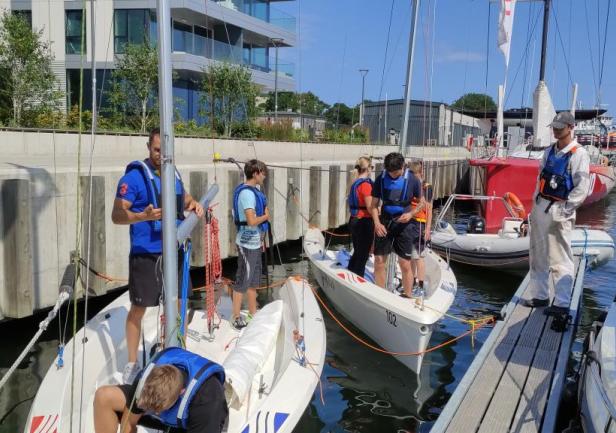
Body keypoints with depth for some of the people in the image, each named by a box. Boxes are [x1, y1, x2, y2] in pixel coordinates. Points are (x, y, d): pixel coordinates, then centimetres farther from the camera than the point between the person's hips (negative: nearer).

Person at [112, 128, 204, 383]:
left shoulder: (174, 173, 9)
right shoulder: (134, 176, -11)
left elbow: (184, 198, 25)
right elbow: (117, 215, -13)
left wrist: (193, 204, 1)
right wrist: (143, 216, -31)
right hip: (145, 254, -6)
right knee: (138, 308, 3)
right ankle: (132, 364, 18)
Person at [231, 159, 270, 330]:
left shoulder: (252, 191, 9)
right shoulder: (247, 193, -20)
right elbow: (252, 221, -29)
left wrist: (260, 239, 16)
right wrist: (266, 216, -10)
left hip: (254, 242, 10)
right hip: (248, 244, -10)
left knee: (254, 279, 18)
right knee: (243, 281, 0)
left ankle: (253, 313, 29)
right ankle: (236, 317, 11)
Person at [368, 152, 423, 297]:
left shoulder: (412, 180, -7)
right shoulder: (381, 179, -3)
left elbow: (421, 202, 5)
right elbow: (374, 205, 3)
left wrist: (411, 214, -14)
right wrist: (377, 223, -12)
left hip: (404, 224, -2)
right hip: (384, 223, 2)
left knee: (405, 264, 0)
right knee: (379, 261, 4)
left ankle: (408, 297, 14)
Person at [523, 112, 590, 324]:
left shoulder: (578, 154, -8)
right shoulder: (549, 152, 14)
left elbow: (582, 188, -13)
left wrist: (563, 209, -16)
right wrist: (535, 205, 14)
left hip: (558, 211, -7)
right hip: (541, 207, 8)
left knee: (560, 259, -5)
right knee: (538, 256, 13)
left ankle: (562, 304, 2)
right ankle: (540, 295, 24)